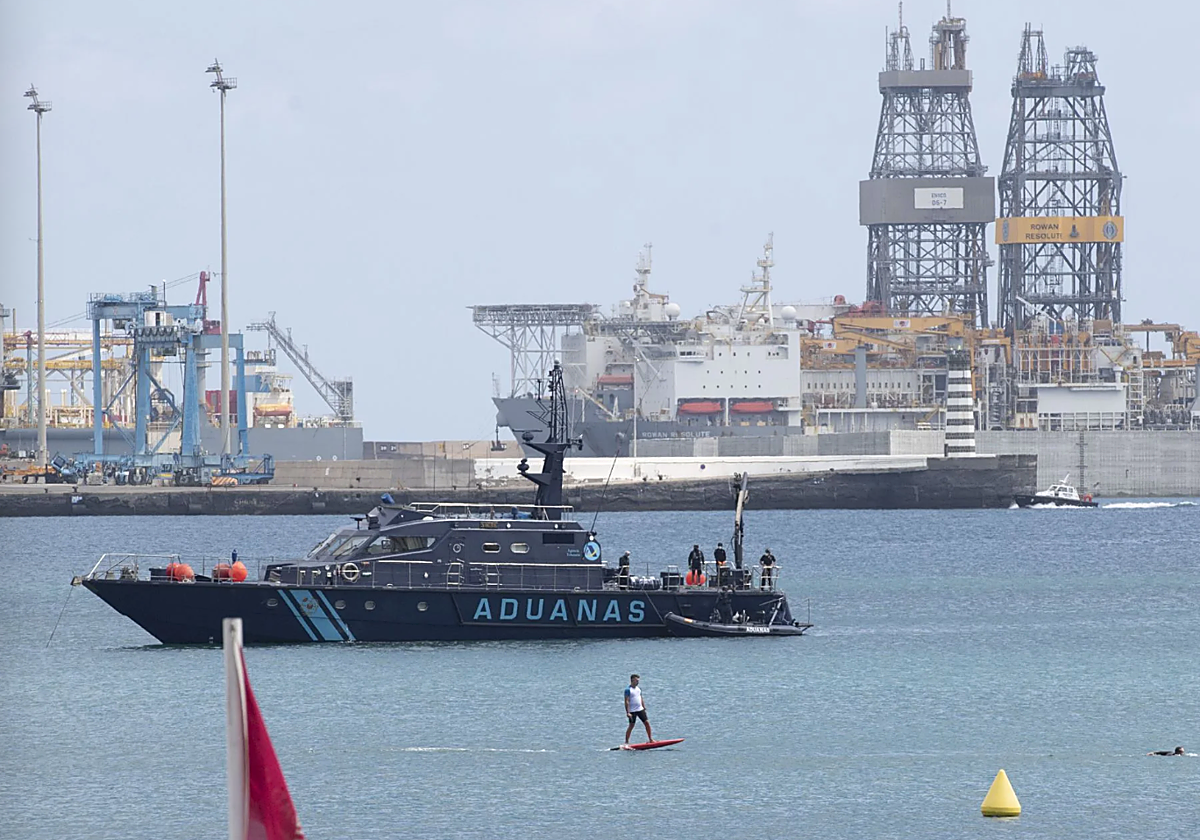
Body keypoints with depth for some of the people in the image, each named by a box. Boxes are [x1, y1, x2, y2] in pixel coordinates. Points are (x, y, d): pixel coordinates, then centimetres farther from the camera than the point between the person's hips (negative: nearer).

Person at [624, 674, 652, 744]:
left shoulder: (638, 689, 12)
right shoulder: (628, 689, -10)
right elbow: (626, 701, -15)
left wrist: (644, 708, 16)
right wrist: (627, 712, -20)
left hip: (640, 709, 7)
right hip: (632, 711, -7)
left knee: (647, 723, 1)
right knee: (631, 726, -3)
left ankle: (650, 739, 8)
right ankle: (626, 742, 5)